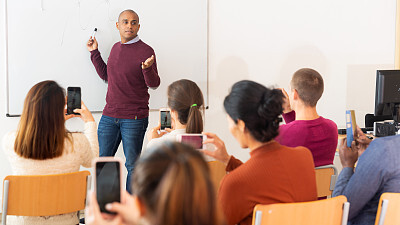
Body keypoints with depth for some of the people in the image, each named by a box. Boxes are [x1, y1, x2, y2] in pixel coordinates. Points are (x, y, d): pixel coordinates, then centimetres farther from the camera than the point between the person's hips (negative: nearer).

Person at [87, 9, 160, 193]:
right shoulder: (116, 48, 11)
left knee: (132, 165, 2)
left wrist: (147, 68, -30)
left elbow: (154, 84, -11)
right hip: (109, 116, 6)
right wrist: (94, 53, 18)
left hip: (134, 119, -6)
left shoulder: (145, 51, -8)